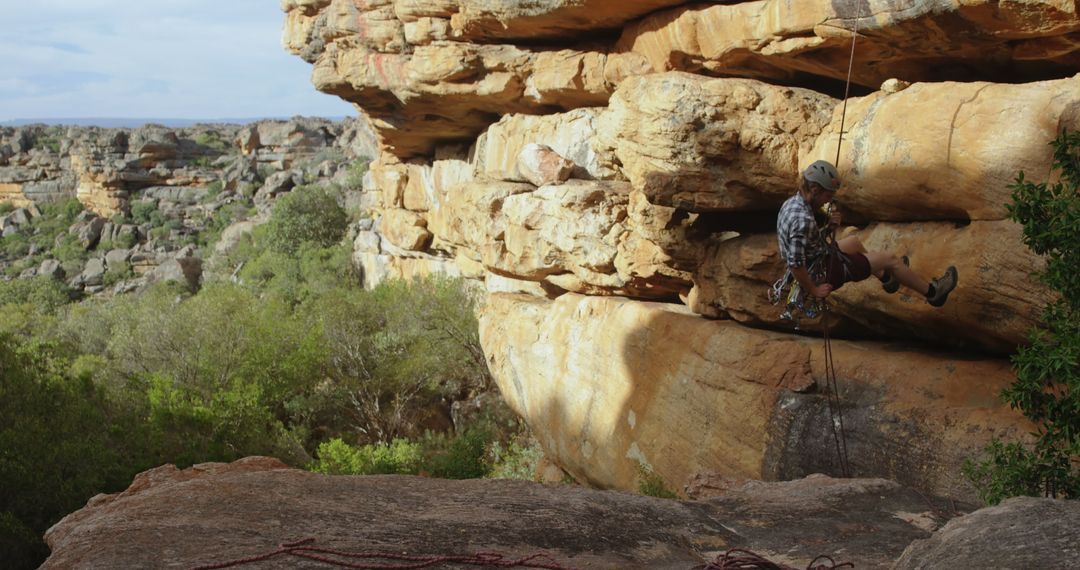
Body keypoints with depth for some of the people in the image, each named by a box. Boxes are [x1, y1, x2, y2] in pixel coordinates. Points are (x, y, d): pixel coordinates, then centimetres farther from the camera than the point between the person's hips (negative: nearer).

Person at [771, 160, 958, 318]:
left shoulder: (791, 203, -5)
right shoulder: (803, 220, -34)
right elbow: (795, 264, -35)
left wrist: (829, 225, -5)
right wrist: (813, 290, -22)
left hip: (817, 259, 9)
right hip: (824, 271, -9)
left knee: (853, 242, 33)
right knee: (889, 259, 4)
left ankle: (886, 278, 53)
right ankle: (932, 292, 23)